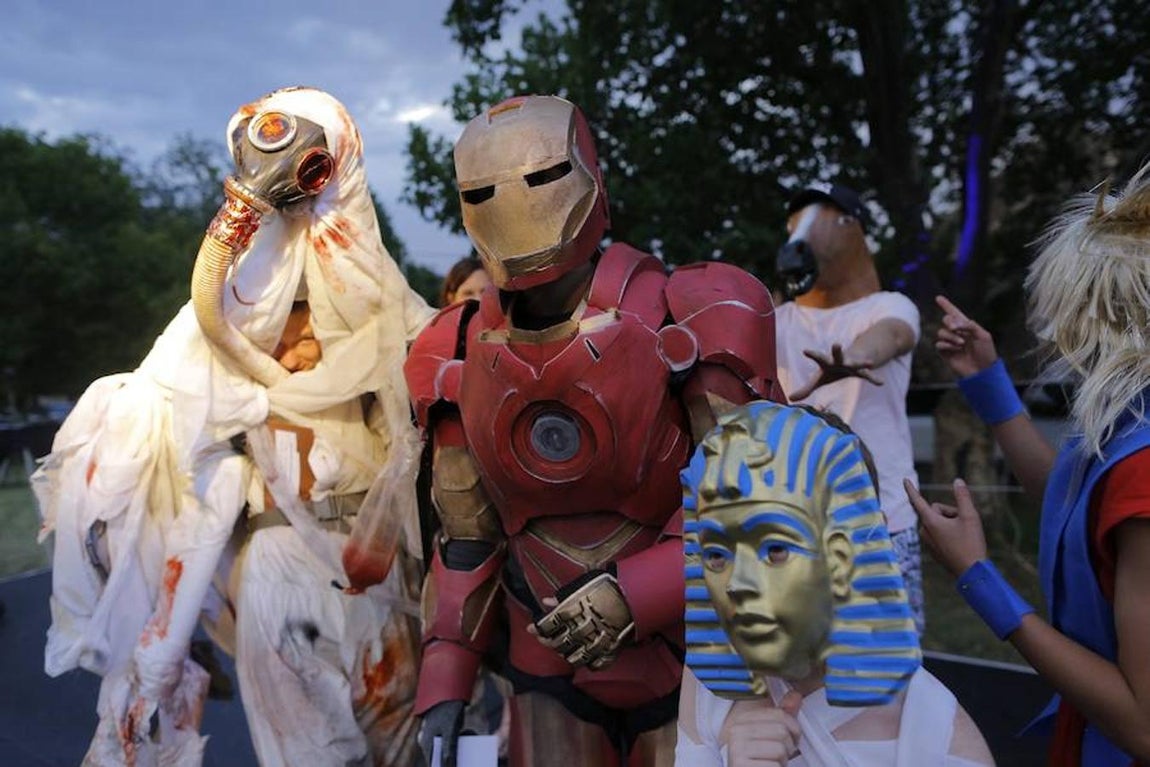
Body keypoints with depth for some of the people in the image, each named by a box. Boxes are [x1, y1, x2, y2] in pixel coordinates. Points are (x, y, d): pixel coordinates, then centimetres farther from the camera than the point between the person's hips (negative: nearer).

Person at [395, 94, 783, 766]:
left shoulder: (687, 323, -18)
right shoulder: (457, 359, -4)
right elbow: (468, 538, 4)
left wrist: (632, 595, -24)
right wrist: (445, 682, 0)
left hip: (688, 659, -3)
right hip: (550, 671, 4)